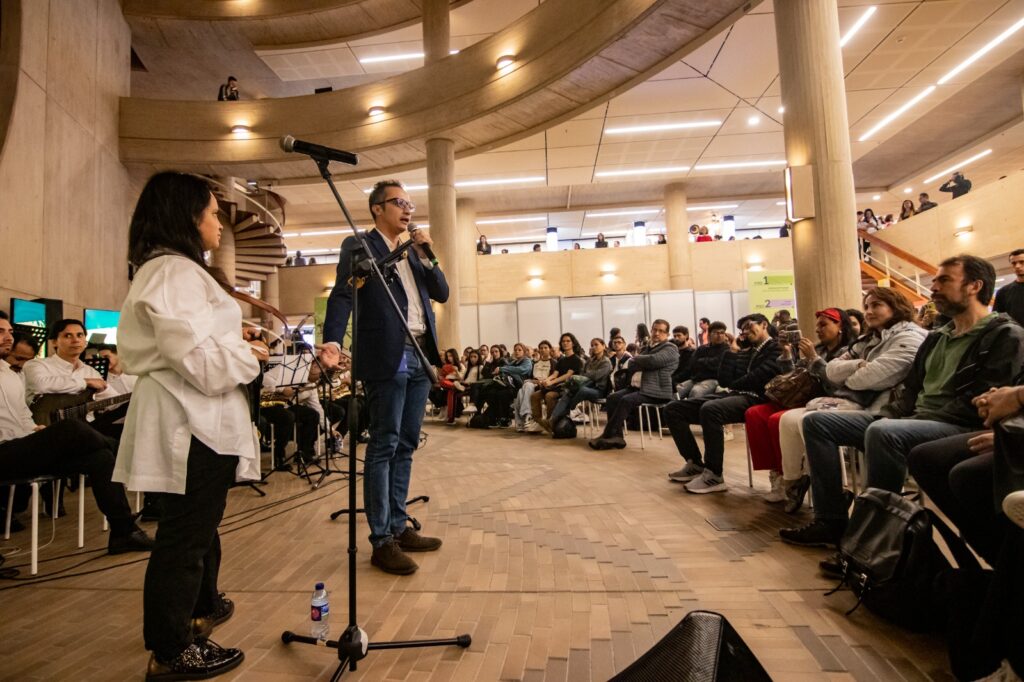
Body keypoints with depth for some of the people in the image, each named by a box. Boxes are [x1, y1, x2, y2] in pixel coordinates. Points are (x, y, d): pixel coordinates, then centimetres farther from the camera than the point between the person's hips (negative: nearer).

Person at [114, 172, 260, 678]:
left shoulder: (177, 270, 17)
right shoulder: (174, 272, -18)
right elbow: (200, 360, -25)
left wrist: (237, 347, 11)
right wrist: (251, 357, -10)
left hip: (196, 418, 11)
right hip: (192, 422, -11)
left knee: (198, 524, 24)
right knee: (184, 534, 1)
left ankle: (202, 607, 43)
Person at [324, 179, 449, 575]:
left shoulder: (414, 253, 21)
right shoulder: (358, 246, 1)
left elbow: (442, 294, 16)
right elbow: (341, 295, -11)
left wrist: (427, 256, 3)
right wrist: (332, 343, -25)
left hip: (420, 356, 7)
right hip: (387, 358, -7)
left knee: (405, 446, 11)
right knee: (384, 446, -3)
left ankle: (399, 528, 21)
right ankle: (382, 541, 5)